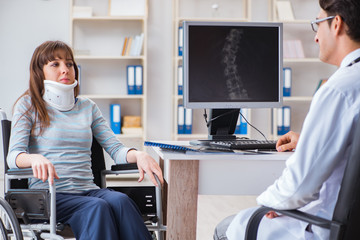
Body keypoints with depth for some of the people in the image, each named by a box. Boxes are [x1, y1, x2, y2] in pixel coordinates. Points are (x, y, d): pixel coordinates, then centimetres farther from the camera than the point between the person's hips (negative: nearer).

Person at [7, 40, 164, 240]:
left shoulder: (88, 107, 20)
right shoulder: (28, 105, 8)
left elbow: (115, 148, 13)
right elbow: (13, 156, -4)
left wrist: (138, 155, -11)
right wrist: (35, 159, -29)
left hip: (87, 190, 4)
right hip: (48, 194, -4)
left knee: (120, 201, -32)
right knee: (98, 207, -34)